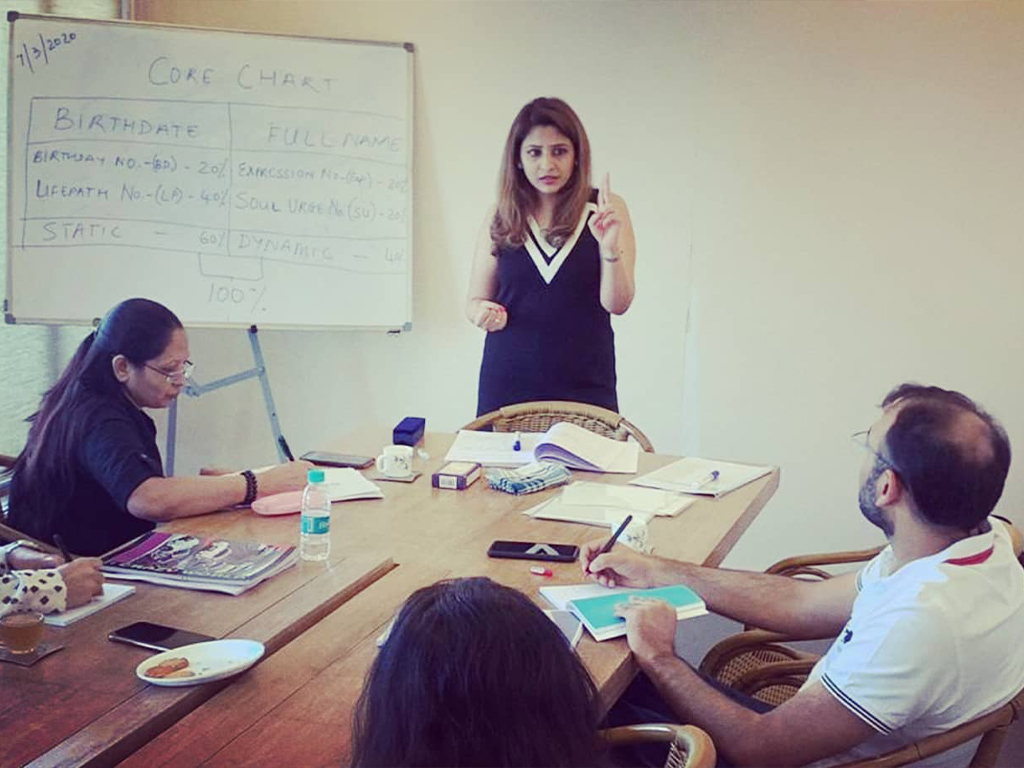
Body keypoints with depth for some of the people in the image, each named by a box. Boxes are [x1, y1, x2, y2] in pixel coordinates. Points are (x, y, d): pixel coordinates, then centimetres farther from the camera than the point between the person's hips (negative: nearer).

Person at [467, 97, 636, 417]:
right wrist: (484, 313, -12)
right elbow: (475, 300, 10)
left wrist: (609, 249, -23)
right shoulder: (500, 218, 5)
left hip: (585, 386, -1)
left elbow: (617, 304, -6)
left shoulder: (606, 210, 0)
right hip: (508, 385, 1)